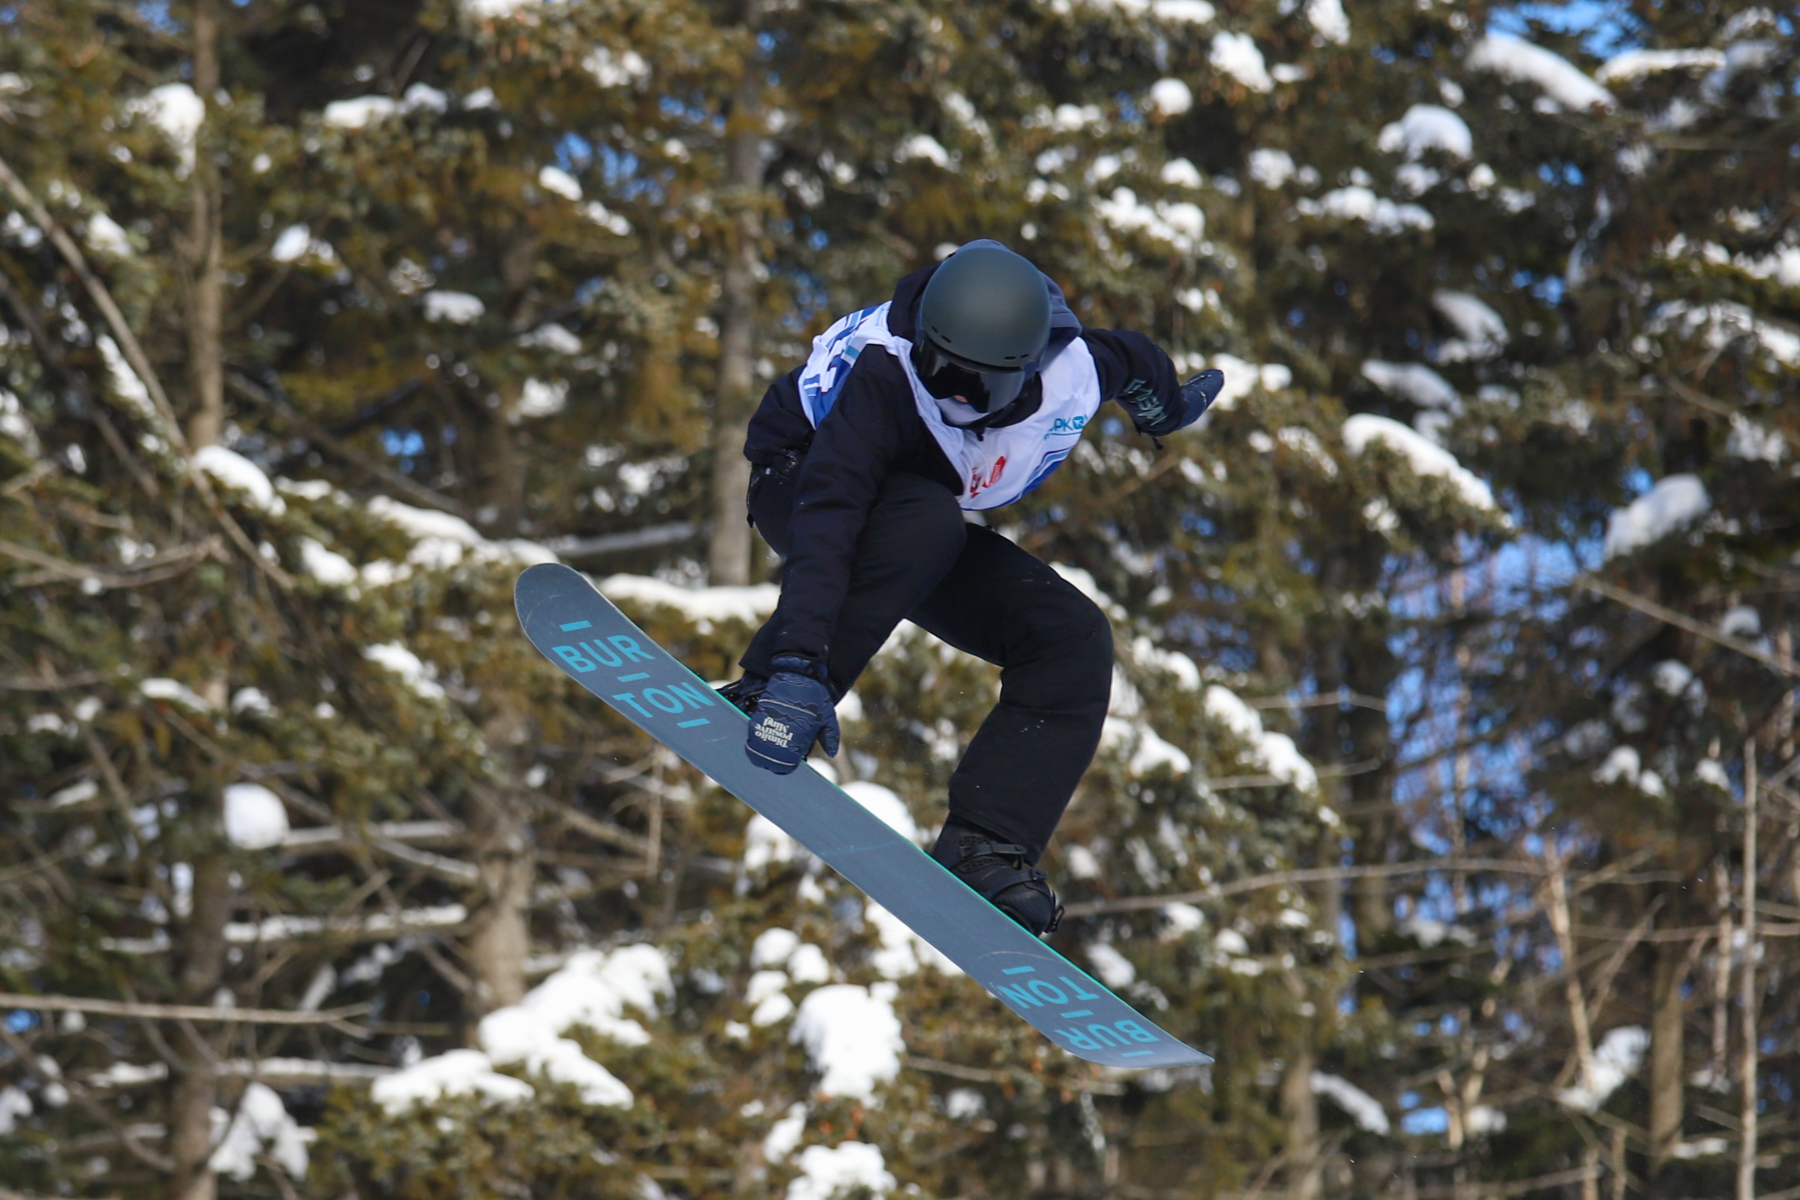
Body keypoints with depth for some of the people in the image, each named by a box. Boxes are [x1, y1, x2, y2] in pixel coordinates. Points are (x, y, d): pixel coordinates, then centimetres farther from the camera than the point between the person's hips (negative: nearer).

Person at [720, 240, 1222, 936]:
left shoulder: (1075, 374, -25)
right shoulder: (885, 374, -39)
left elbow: (1132, 359, 1)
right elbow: (826, 520, -47)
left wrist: (1168, 405, 25)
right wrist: (799, 663, -57)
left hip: (929, 528, 6)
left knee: (1075, 641, -14)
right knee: (926, 520, -39)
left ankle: (983, 850, -21)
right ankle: (761, 691, -33)